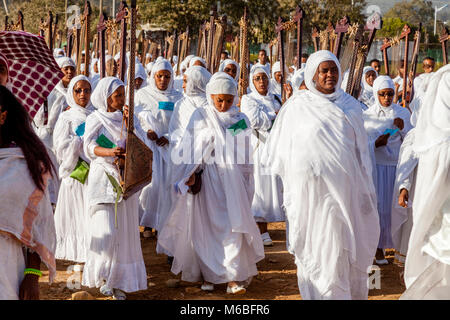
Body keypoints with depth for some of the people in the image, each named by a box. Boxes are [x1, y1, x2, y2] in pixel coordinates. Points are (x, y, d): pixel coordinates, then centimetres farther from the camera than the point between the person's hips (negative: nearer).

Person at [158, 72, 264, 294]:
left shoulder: (240, 119, 9)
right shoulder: (200, 116, 3)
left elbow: (246, 152, 15)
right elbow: (192, 148, -1)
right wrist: (191, 174, -8)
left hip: (231, 178, 1)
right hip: (206, 177, -1)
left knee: (233, 225, -5)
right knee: (206, 224, 2)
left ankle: (233, 277, -6)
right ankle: (208, 274, 13)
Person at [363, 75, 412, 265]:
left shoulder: (402, 113, 8)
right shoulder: (367, 116, 2)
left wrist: (403, 128, -12)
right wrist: (376, 144, -18)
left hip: (397, 165, 2)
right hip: (376, 166, -2)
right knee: (378, 206, -4)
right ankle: (379, 248, 3)